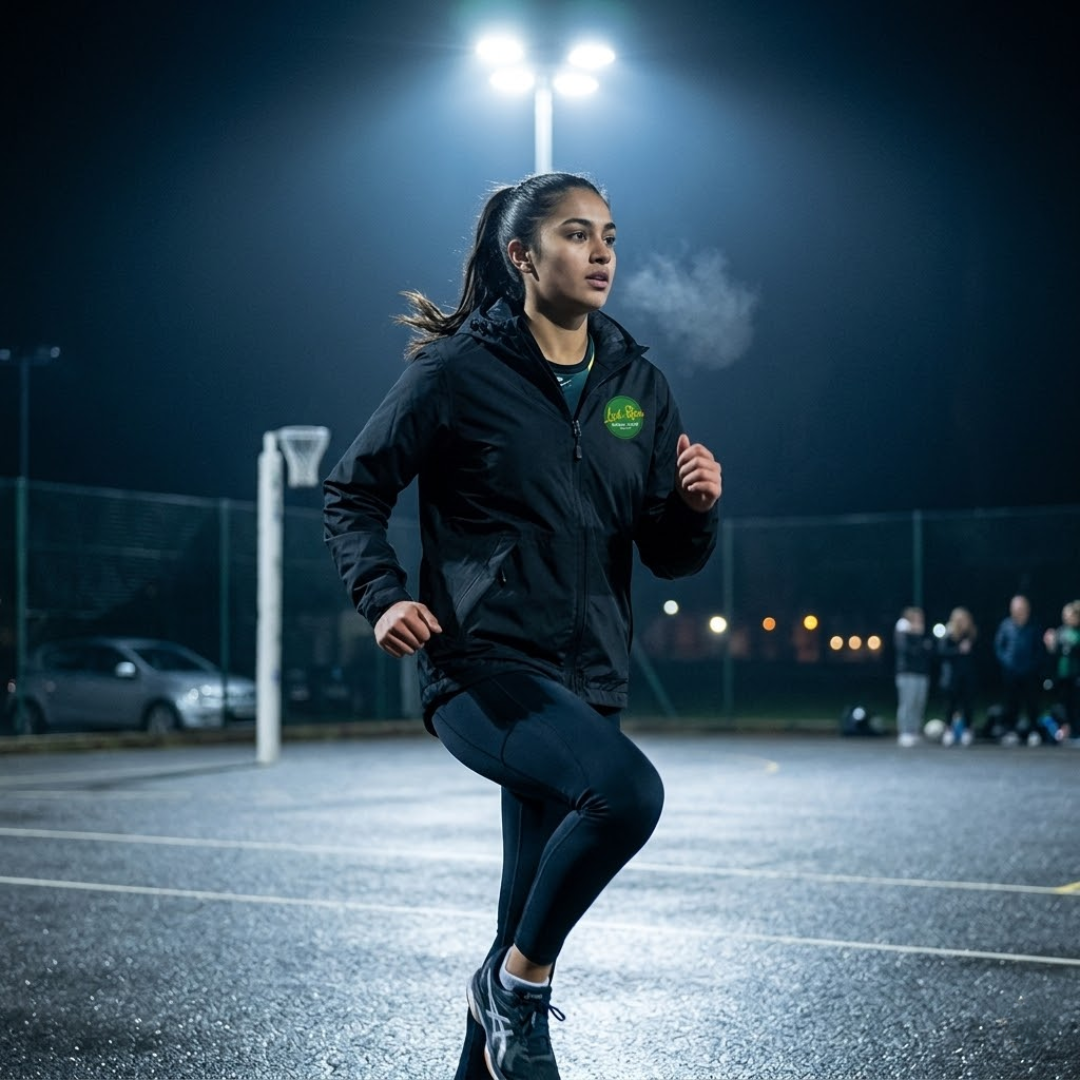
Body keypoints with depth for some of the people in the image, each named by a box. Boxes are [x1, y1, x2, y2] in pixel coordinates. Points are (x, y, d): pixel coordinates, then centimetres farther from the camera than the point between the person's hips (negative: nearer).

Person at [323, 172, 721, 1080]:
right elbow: (353, 492, 2)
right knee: (625, 790, -32)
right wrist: (383, 596, -14)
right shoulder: (459, 372, -4)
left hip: (587, 686, 6)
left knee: (527, 945, 11)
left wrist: (697, 506, -9)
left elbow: (671, 557, 12)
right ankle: (520, 982, -7)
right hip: (483, 669, -6)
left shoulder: (637, 384, 10)